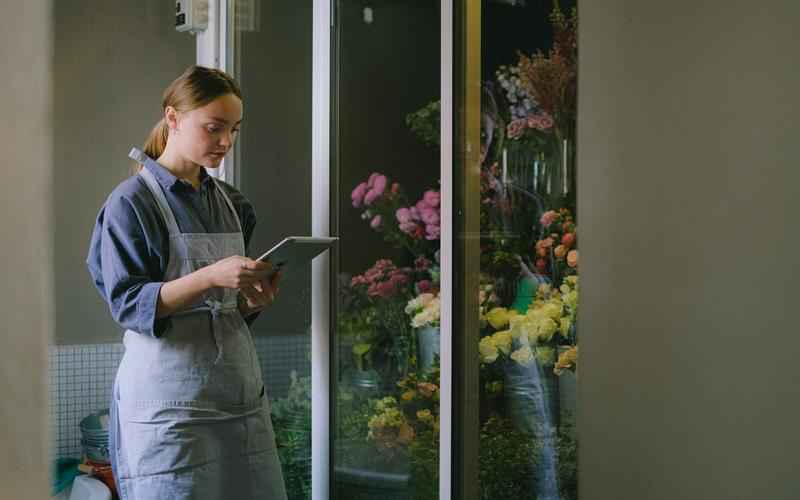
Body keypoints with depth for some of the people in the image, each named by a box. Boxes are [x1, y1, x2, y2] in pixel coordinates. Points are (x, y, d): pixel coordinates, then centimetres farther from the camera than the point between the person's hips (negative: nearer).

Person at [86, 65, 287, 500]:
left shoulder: (231, 202, 14)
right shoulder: (132, 202, -5)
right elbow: (127, 304, -14)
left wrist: (253, 300, -5)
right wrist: (210, 276, -25)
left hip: (239, 389, 6)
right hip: (169, 396, -6)